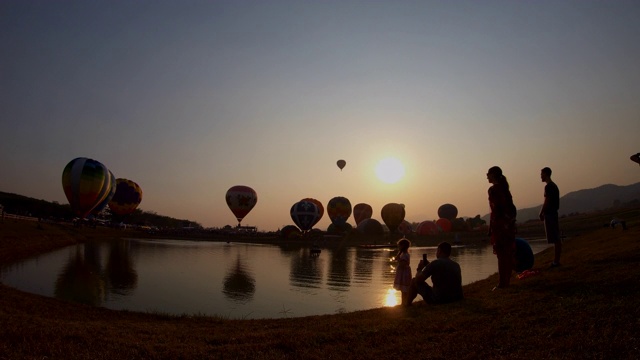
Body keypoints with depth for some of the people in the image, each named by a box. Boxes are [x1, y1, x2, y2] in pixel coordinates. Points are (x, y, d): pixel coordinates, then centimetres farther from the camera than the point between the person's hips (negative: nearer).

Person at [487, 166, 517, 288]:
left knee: (501, 254, -6)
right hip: (509, 223, 9)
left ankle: (502, 283, -4)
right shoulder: (505, 188, 15)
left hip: (500, 224, -9)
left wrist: (491, 227, -17)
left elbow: (495, 210, -17)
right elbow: (511, 207, 16)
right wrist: (511, 221, 20)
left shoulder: (493, 189, -10)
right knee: (508, 253, 11)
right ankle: (507, 281, 18)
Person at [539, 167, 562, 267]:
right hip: (554, 213, 10)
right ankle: (556, 260, 16)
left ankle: (556, 261, -5)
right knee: (557, 239, 11)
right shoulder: (554, 185, 16)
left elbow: (546, 202, -18)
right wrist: (543, 212, 16)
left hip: (549, 214, -10)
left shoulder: (548, 186, -14)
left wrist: (541, 213, -8)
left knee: (555, 239, -8)